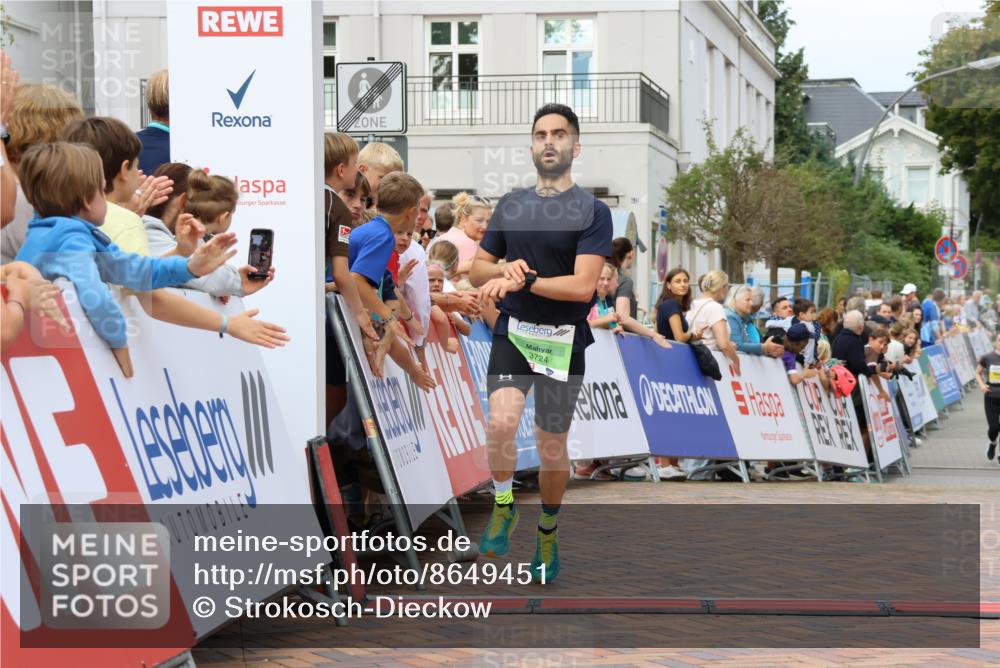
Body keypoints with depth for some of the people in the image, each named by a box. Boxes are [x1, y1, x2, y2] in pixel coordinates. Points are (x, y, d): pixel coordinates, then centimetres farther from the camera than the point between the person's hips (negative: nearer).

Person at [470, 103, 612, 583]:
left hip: (563, 340, -2)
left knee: (551, 447, 7)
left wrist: (523, 280, -20)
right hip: (512, 332, 2)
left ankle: (548, 533, 31)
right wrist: (505, 269, -7)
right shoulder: (510, 205, 8)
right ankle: (503, 505, 2)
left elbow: (583, 286, -16)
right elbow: (478, 271, 14)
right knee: (501, 422, -23)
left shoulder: (592, 211, -7)